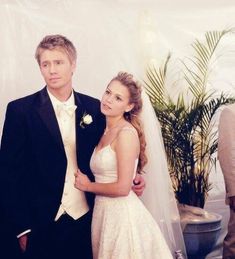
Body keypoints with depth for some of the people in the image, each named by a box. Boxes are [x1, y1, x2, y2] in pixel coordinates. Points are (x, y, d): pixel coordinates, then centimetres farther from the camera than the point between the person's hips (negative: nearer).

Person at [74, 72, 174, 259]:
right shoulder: (106, 132, 9)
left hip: (123, 213, -8)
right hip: (104, 212, 8)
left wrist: (88, 186, -7)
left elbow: (123, 188, -19)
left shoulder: (126, 132, -15)